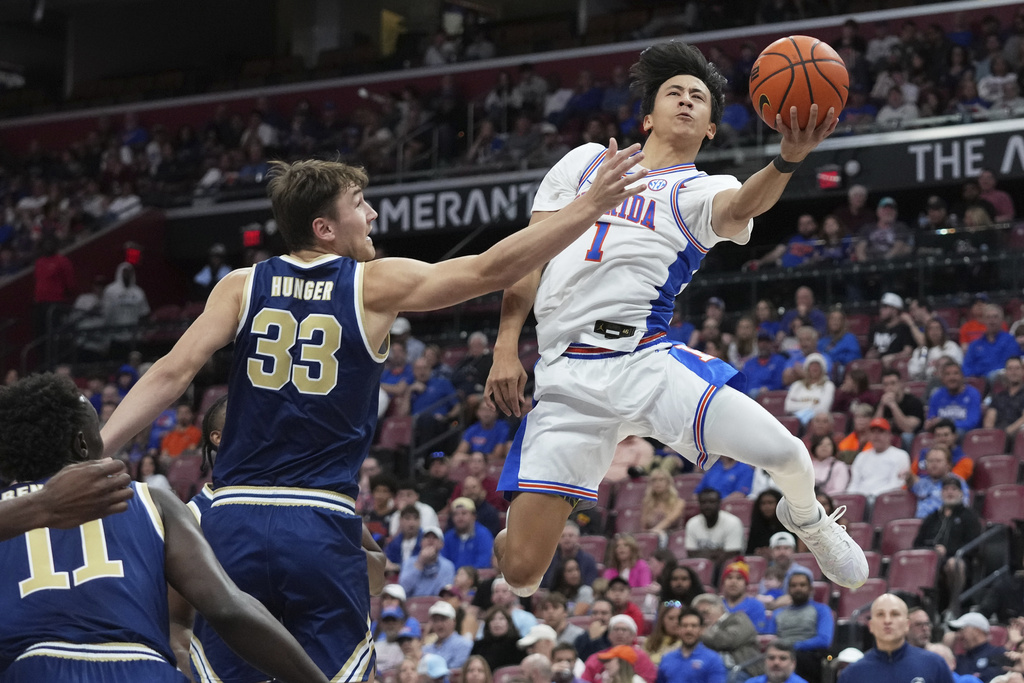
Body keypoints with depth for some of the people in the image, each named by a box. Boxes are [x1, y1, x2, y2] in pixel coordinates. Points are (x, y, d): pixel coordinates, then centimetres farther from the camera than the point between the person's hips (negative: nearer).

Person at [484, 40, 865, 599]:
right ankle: (517, 528, 30)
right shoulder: (587, 162, 18)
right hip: (566, 378, 1)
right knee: (521, 571, -11)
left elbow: (742, 207, -17)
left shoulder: (702, 192, 9)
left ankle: (807, 520, 18)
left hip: (647, 361, -1)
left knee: (783, 453, -20)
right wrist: (506, 347, 4)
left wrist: (789, 156, -38)